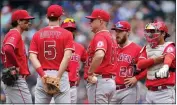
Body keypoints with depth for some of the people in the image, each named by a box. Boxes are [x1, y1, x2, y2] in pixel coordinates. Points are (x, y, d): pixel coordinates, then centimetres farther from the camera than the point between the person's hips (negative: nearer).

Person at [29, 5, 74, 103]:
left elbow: (32, 56, -3)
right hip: (61, 75, -3)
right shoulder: (67, 34, 0)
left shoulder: (38, 34, 8)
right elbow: (67, 56, -12)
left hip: (42, 76, 3)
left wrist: (42, 74, -10)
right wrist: (58, 77, -14)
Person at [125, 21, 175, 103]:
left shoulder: (169, 47, -5)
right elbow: (140, 64, 2)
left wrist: (165, 67, -52)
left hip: (165, 91, -7)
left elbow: (169, 57, -29)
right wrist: (155, 60, -16)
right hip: (150, 92, 7)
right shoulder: (147, 48, 16)